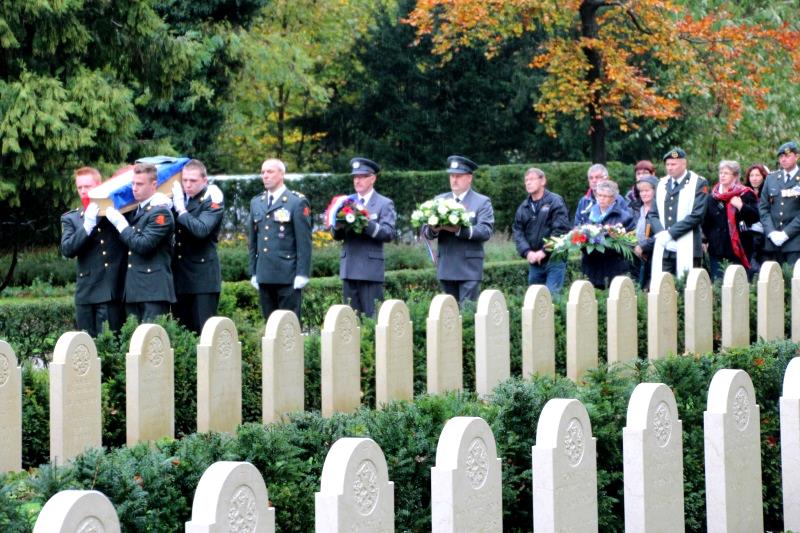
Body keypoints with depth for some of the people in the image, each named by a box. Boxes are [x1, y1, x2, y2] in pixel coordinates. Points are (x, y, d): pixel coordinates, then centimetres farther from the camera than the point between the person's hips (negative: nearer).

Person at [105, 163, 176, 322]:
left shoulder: (160, 212, -9)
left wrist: (120, 223, -11)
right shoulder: (135, 210, 17)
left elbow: (144, 245, -17)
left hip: (153, 290, -8)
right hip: (133, 290, 9)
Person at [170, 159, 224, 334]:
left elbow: (201, 229, -23)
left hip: (203, 276, -6)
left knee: (204, 330, -6)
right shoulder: (179, 197, 12)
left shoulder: (211, 201, -7)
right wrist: (174, 203, -4)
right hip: (179, 275, 6)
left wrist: (181, 209, -20)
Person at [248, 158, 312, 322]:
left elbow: (304, 241, -6)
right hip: (264, 276, 5)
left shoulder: (297, 202, -2)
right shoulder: (256, 203, 15)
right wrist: (253, 272, 13)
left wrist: (302, 274, -11)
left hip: (288, 277, -5)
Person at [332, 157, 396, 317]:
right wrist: (338, 227, -11)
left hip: (370, 269, -5)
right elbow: (337, 236, 12)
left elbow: (388, 233, -10)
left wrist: (365, 224, -22)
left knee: (372, 316, -6)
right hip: (349, 269, 5)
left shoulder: (384, 204, 3)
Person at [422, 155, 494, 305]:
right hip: (446, 268, 4)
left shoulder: (482, 202, 3)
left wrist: (459, 230, -24)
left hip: (469, 268, -4)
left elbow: (486, 231, -11)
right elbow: (425, 230, 8)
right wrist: (433, 229, -16)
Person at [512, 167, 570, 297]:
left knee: (552, 296, -11)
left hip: (554, 260, -5)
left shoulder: (555, 202, -3)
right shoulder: (523, 207, 12)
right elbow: (517, 232, 6)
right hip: (534, 262, 5)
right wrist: (527, 252, -12)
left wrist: (544, 251, -17)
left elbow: (560, 229, -12)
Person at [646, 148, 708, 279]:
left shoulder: (698, 183, 0)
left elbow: (697, 215, -10)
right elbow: (653, 214, 14)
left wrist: (670, 233, -14)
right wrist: (661, 233, -6)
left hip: (686, 250, -4)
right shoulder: (662, 184, 17)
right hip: (663, 249, 4)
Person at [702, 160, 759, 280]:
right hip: (717, 249, 3)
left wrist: (741, 206, -20)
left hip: (739, 248, -3)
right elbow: (706, 222, 21)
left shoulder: (746, 194, 1)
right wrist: (705, 239, 13)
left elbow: (755, 217, -8)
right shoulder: (712, 197, 13)